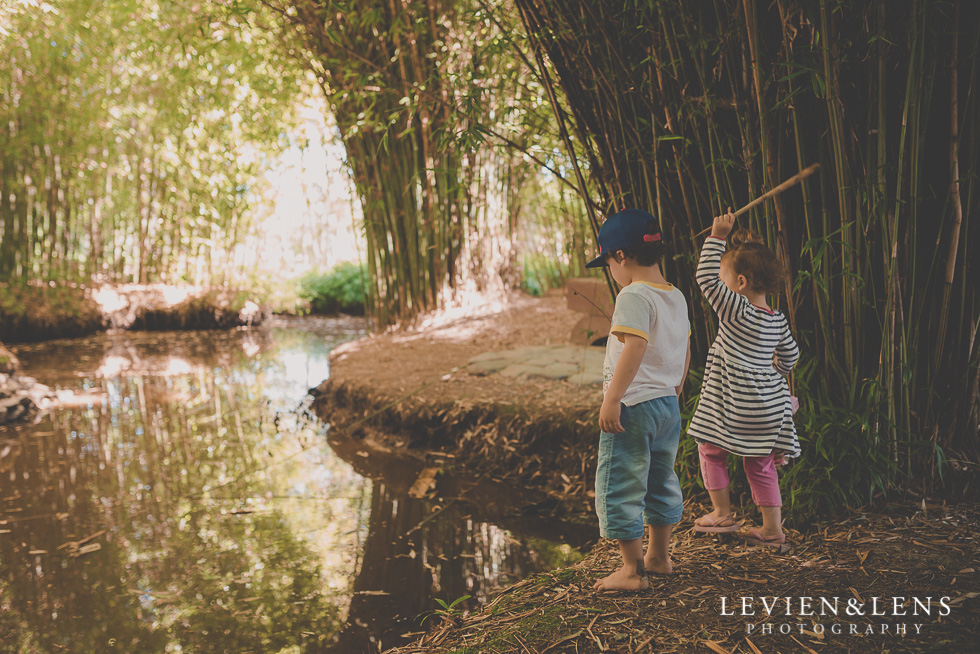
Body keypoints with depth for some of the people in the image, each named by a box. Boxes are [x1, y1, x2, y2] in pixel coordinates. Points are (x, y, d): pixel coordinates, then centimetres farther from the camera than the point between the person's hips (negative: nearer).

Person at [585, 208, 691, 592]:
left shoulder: (634, 296, -17)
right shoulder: (676, 297, 10)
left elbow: (635, 348, -28)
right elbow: (685, 350, 16)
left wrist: (612, 399, -27)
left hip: (632, 406, -9)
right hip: (668, 404, 10)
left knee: (620, 488, 0)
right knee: (661, 481, 21)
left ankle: (632, 570, 5)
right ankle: (659, 556, 36)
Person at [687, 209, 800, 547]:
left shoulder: (736, 312, -16)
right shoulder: (778, 320, 5)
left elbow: (706, 278, -18)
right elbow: (790, 355, 19)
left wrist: (717, 236, -15)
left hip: (737, 405, -7)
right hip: (771, 403, 7)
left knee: (710, 450, 13)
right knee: (760, 465, 15)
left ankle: (723, 513, 16)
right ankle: (773, 528, 17)